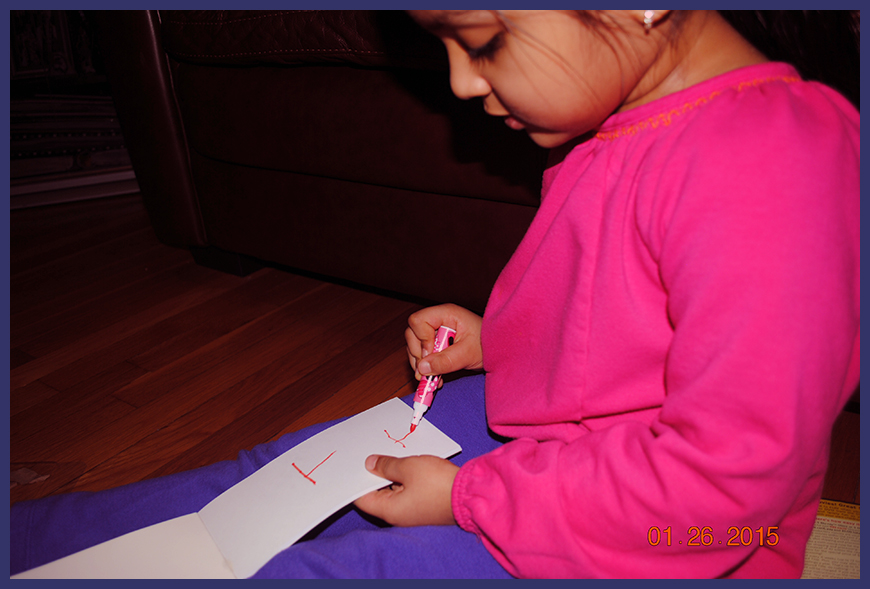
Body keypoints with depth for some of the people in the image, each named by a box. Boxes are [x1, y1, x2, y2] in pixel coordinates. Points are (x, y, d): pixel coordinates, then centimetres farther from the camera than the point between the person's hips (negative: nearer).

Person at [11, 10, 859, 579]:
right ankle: (27, 534, 22)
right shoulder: (617, 126, 0)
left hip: (638, 543, -7)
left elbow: (731, 469, -29)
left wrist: (470, 498, -22)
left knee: (312, 569, -14)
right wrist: (496, 339, 1)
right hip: (532, 421, 8)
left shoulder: (763, 169, -30)